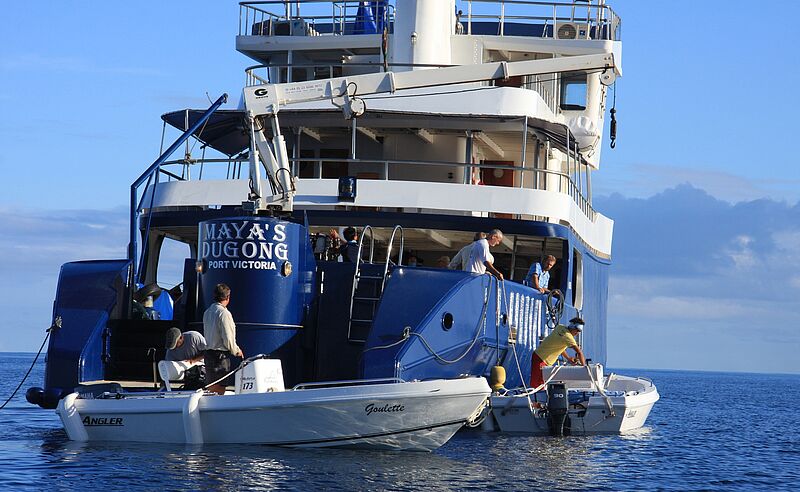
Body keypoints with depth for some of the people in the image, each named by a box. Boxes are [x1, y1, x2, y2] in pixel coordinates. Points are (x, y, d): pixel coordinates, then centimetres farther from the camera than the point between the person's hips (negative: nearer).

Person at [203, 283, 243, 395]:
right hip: (221, 354, -8)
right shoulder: (223, 313, -15)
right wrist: (236, 351, 0)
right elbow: (227, 338, -17)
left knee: (210, 387, 13)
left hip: (208, 352, 8)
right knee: (219, 388, -7)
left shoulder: (207, 312, 10)